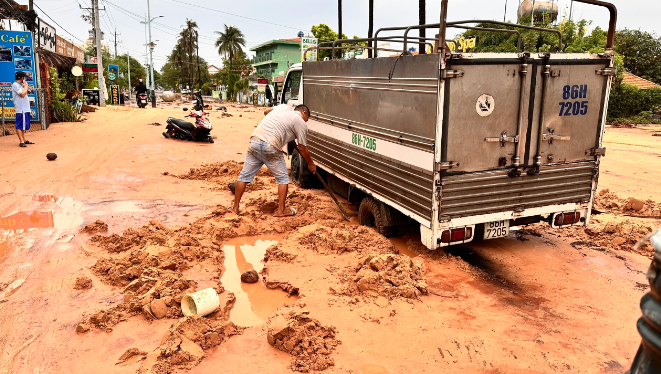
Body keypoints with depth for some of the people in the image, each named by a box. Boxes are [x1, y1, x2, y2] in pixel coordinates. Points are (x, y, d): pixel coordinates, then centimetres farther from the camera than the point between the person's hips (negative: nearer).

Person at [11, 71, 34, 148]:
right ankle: (21, 142, -9)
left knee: (23, 125, 15)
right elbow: (22, 94, -19)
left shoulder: (20, 85, 19)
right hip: (21, 109, -10)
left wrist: (25, 87, 13)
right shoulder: (15, 85, -11)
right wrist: (26, 86, -9)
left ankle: (24, 140, 23)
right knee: (20, 125, -8)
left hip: (25, 109, 10)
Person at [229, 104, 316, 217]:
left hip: (254, 142, 6)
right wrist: (311, 164, 23)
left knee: (244, 176, 13)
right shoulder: (301, 123, 7)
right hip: (271, 148, -6)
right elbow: (302, 149, 10)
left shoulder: (284, 107, 22)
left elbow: (266, 111, 40)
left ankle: (235, 208, 21)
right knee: (283, 179, 12)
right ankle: (281, 210, 13)